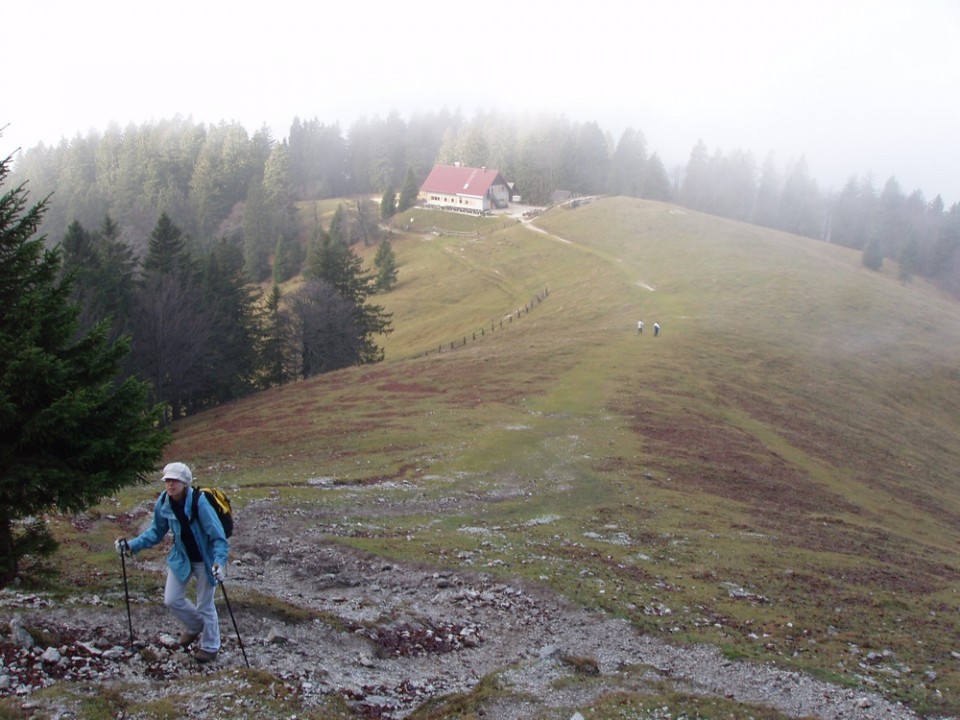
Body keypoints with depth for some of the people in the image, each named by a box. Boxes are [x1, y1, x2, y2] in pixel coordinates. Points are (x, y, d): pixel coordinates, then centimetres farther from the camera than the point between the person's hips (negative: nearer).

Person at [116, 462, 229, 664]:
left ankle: (210, 647, 29)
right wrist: (132, 545, -6)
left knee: (205, 605, 6)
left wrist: (219, 561, -38)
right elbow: (156, 531, 6)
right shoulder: (163, 503, -11)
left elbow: (217, 535, -27)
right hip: (181, 558, 6)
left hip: (205, 560, -5)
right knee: (171, 599, 8)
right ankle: (195, 627, 39)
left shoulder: (199, 502, -29)